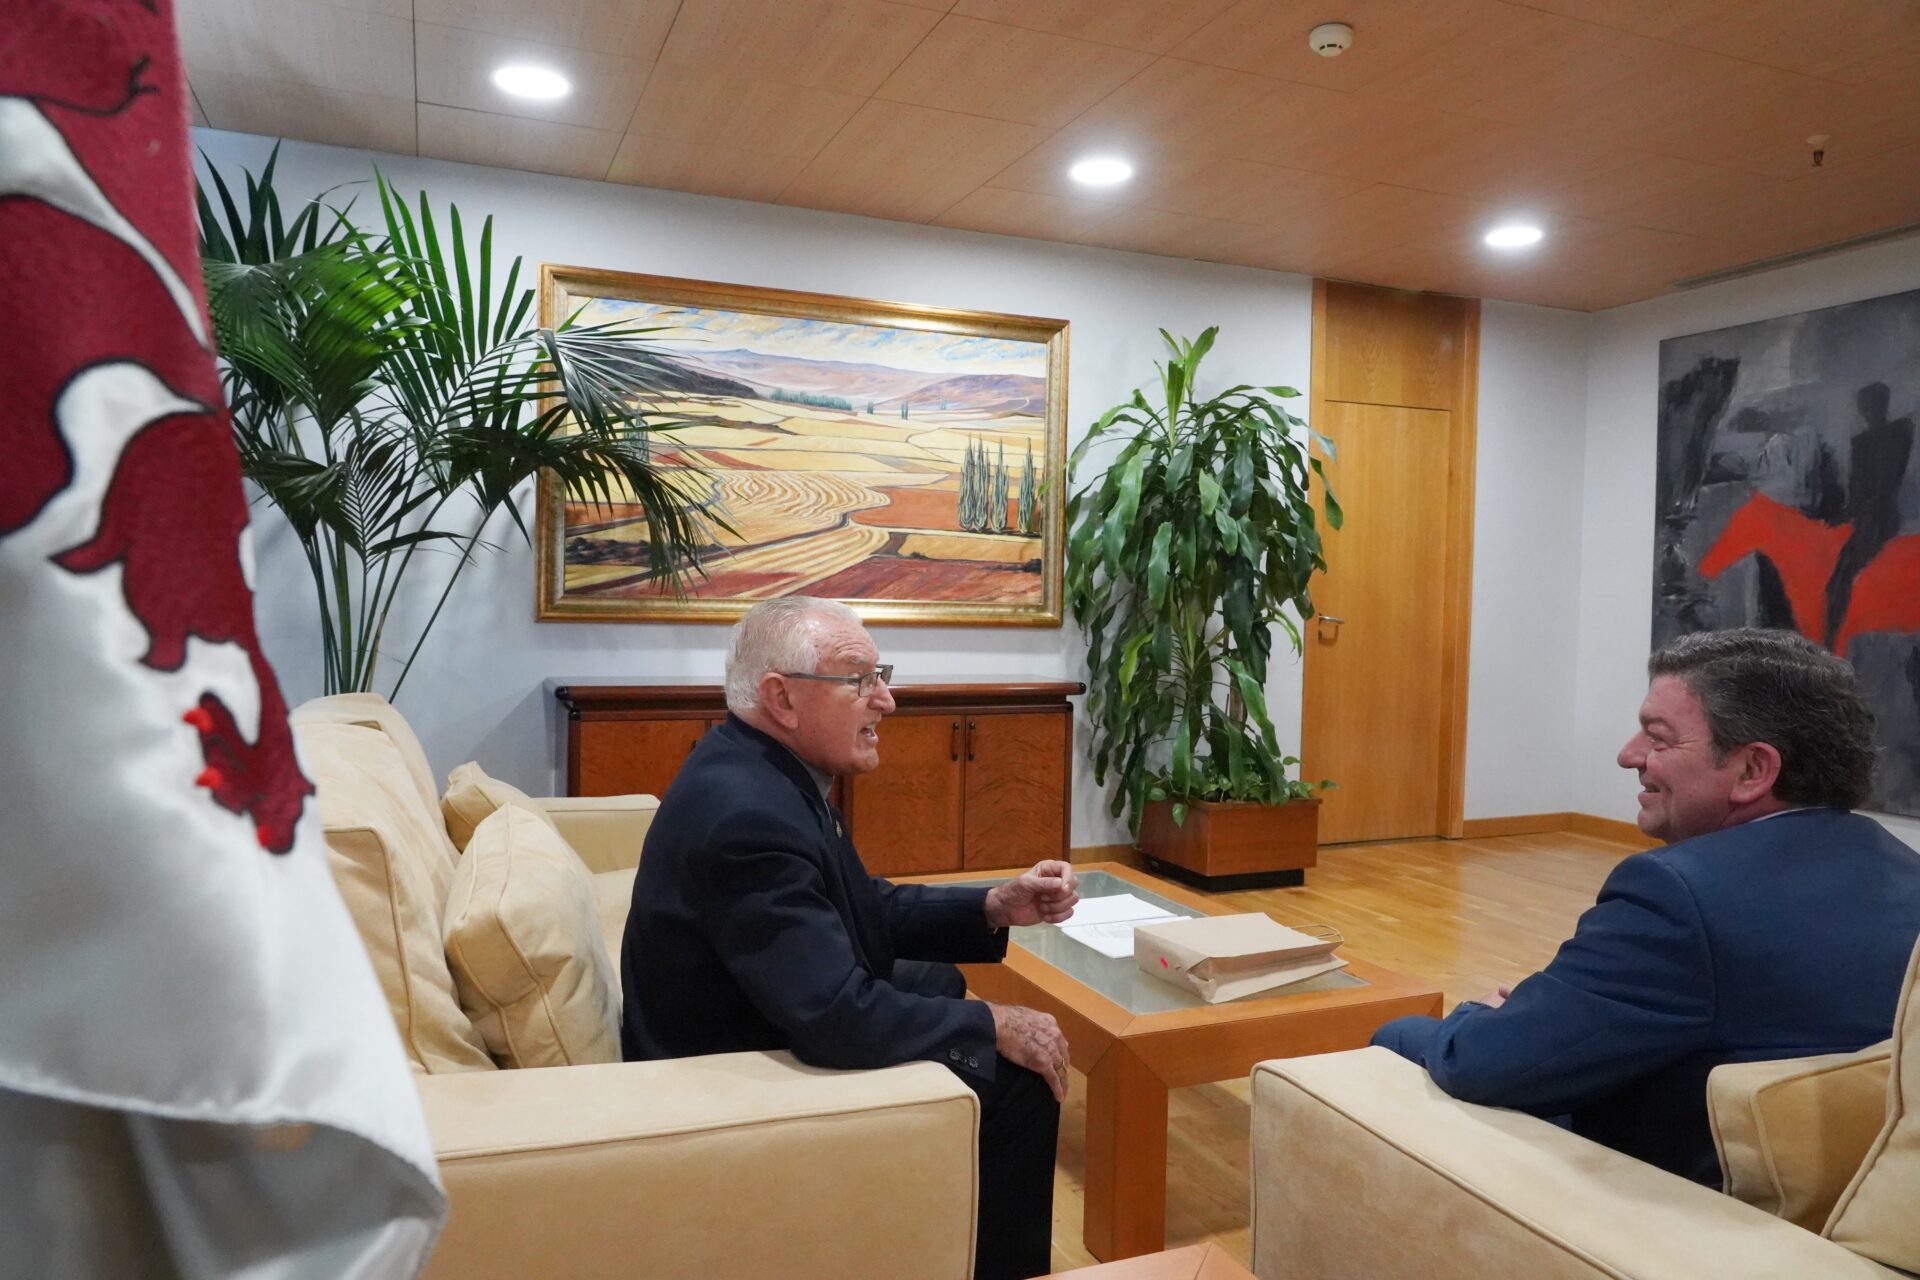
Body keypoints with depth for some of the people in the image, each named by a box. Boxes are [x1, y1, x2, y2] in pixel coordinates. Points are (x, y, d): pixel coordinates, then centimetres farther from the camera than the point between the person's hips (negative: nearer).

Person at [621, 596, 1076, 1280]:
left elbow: (870, 909, 7)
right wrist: (994, 1026, -20)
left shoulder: (760, 768, -1)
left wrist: (994, 906, -5)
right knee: (1020, 1081, -6)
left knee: (939, 983, 24)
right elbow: (838, 1019, -34)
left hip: (761, 1024, 10)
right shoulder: (745, 814, -32)